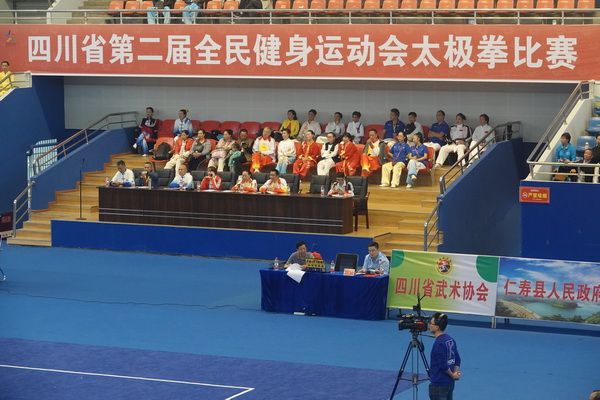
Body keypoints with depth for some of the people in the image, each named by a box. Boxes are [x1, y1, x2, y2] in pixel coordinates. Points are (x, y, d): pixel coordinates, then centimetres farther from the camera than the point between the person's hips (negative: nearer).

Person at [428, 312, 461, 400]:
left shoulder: (438, 343, -20)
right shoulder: (450, 339, 8)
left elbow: (443, 365, -21)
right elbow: (457, 359, 13)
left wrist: (452, 375, -7)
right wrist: (456, 372, 1)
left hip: (438, 384, -9)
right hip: (450, 383, 9)